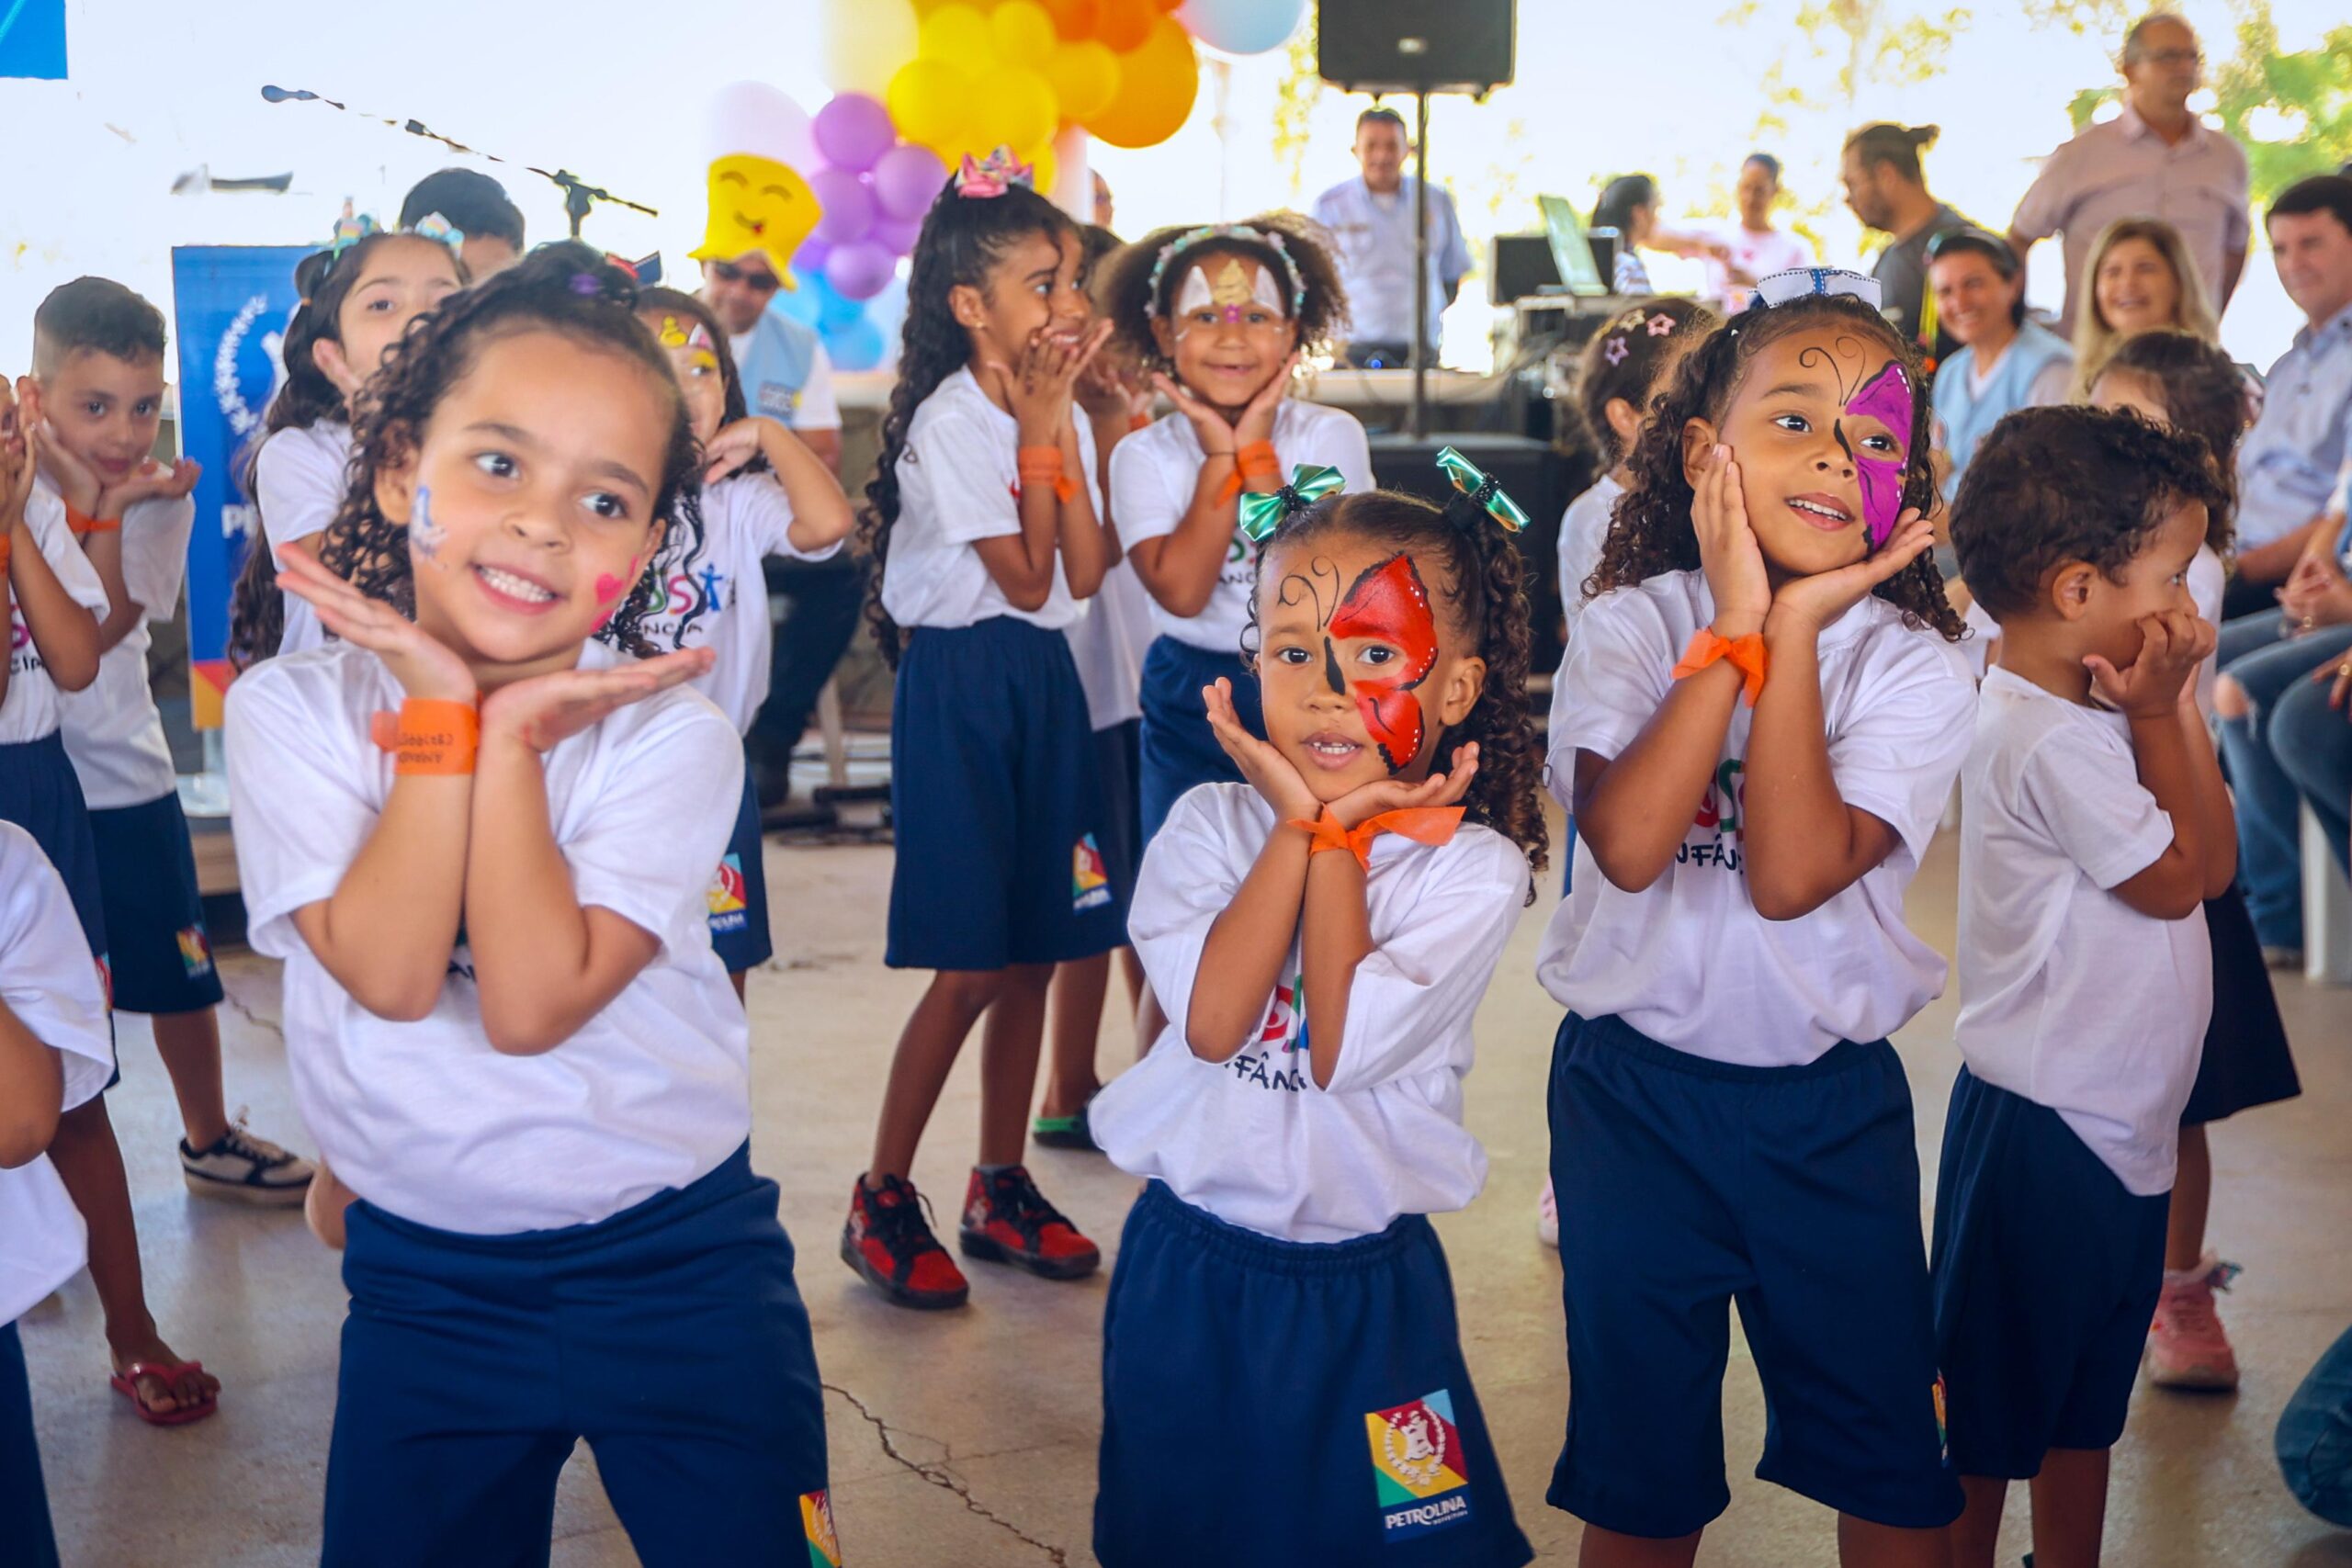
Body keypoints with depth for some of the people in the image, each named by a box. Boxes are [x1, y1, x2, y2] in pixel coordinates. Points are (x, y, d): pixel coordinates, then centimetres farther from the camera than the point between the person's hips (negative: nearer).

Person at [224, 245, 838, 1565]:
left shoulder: (672, 735, -12)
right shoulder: (290, 712, -8)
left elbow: (532, 1004, -23)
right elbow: (390, 974, -22)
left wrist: (513, 738, -22)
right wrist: (443, 717, -21)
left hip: (680, 1270, -1)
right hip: (424, 1281, 1)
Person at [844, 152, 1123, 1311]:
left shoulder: (1062, 415, 9)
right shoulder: (950, 422, -13)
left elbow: (1085, 572, -3)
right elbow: (1024, 575, -16)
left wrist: (1062, 422, -7)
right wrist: (1039, 425, -14)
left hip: (1043, 682, 7)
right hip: (960, 683, -7)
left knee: (1034, 953, 10)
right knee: (970, 966, -7)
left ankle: (1001, 1189, 22)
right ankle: (882, 1201, 6)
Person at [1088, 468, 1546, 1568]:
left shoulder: (1474, 865, -11)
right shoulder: (1209, 826, -5)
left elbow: (1342, 1048, -22)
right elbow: (1213, 1022, -21)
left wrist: (1340, 835, -18)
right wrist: (1298, 825, -18)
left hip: (1367, 1281, -2)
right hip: (1189, 1260, 2)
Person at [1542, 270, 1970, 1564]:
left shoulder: (1914, 667, -8)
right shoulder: (1630, 628, -8)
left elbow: (1791, 873, -23)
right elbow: (1627, 845, -26)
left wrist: (1795, 635, -22)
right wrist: (1737, 626, -22)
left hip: (1835, 1107, 1)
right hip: (1635, 1090, 0)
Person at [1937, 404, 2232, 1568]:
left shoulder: (2096, 714, 5)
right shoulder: (2052, 742, -23)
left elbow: (2218, 863, 5)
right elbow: (2177, 878, -13)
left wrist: (2177, 706, -1)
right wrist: (2158, 715, -9)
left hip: (2119, 1126, 10)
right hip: (2044, 1131, -10)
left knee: (2086, 1403, 22)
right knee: (1985, 1423, 6)